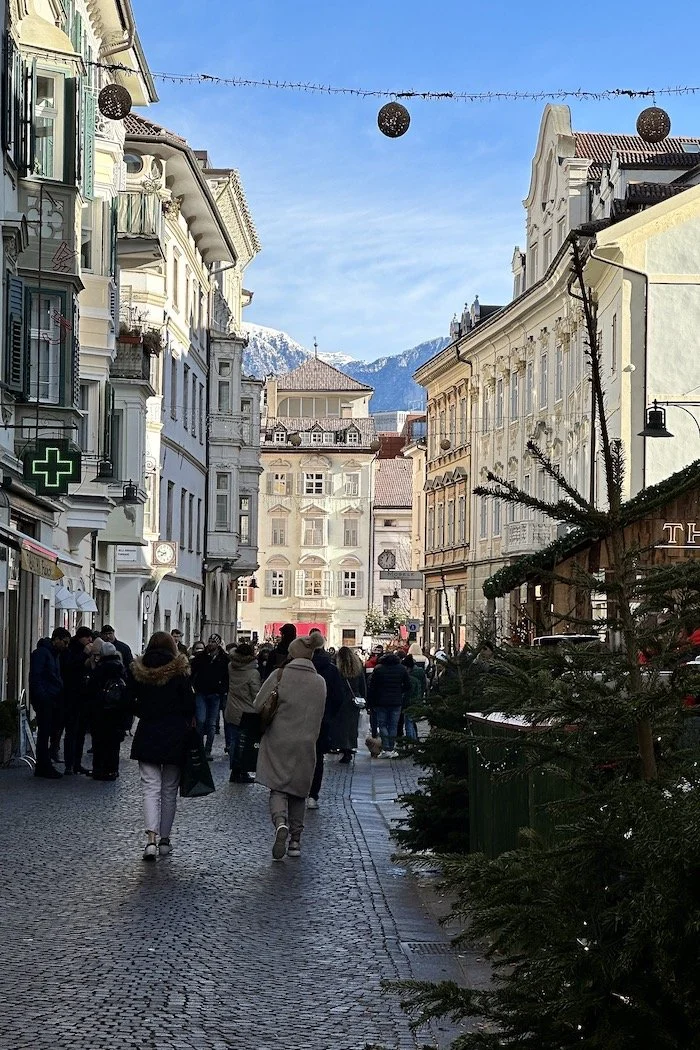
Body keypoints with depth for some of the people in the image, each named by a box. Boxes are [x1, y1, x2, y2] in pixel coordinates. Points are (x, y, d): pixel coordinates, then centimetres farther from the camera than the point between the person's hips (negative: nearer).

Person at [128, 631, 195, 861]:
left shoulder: (137, 670, -1)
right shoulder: (180, 671, -7)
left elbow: (130, 702, 3)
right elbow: (189, 704, -8)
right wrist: (187, 721, 11)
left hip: (147, 734, 1)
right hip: (174, 735, -1)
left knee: (151, 788, -1)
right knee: (169, 790, 11)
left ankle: (151, 839, -19)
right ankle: (165, 839, 16)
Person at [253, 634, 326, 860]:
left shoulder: (279, 676, -9)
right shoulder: (319, 683, 1)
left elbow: (259, 706, -7)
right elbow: (318, 716, 8)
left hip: (278, 742, -2)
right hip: (305, 744, 2)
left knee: (278, 789, 3)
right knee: (298, 792, 15)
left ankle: (281, 823, -25)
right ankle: (295, 841, 16)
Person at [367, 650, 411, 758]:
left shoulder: (378, 669, -1)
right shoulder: (402, 669, 5)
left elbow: (372, 687, -1)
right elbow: (408, 686, 7)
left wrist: (371, 702, 5)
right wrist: (404, 699, 15)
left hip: (381, 702, -2)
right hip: (396, 702, 2)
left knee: (382, 725, 4)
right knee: (393, 726, 6)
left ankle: (385, 749, -7)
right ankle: (391, 749, 5)